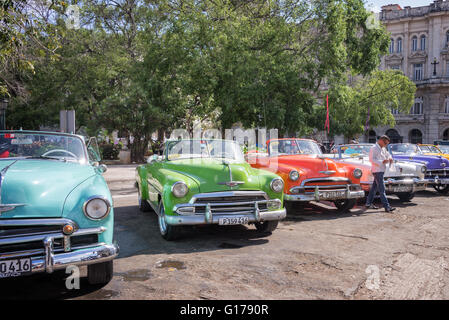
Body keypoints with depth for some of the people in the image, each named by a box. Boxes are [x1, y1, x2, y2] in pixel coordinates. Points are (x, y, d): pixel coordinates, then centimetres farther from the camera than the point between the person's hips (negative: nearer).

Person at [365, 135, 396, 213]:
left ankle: (368, 203, 22)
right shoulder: (374, 148, -12)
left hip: (381, 171, 10)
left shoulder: (383, 148, 16)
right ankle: (387, 207, -12)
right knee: (382, 189, -11)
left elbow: (388, 154, 28)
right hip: (377, 171, -10)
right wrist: (382, 162, -30)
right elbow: (371, 159, -19)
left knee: (374, 188, 14)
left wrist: (390, 158, 4)